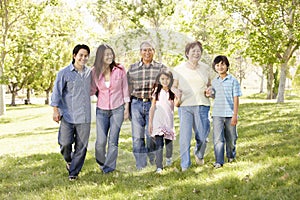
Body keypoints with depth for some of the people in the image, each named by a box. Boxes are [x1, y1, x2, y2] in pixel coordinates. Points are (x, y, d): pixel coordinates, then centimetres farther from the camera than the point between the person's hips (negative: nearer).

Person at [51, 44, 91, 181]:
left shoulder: (90, 73, 11)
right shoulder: (64, 73, -2)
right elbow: (57, 92, -4)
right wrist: (55, 110, -10)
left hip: (84, 117, 3)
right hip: (67, 116, -3)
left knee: (81, 146, 3)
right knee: (65, 143, -9)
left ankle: (74, 172, 16)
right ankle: (69, 161, 23)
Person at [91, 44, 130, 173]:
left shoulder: (120, 70, -5)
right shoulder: (95, 72, -3)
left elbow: (125, 89, 2)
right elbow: (92, 90, 5)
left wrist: (126, 108, 2)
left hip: (117, 109, -1)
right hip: (102, 110, 1)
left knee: (113, 140, -2)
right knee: (101, 140, -3)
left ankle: (109, 166, 11)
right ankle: (101, 162, 24)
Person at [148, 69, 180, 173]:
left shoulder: (172, 92, 4)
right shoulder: (157, 91, 3)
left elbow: (173, 107, -2)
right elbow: (152, 107, 4)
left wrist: (177, 98, -19)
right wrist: (150, 122, 2)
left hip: (169, 120, 2)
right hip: (158, 121, -2)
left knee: (169, 141, 11)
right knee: (159, 144, -10)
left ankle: (168, 158, 42)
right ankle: (159, 167, -11)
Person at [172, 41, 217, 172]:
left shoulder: (206, 68, 11)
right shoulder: (179, 69, 6)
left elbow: (211, 85, 20)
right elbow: (173, 86, 9)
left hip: (202, 105, 2)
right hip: (184, 106, -1)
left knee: (202, 136, 2)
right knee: (185, 136, -9)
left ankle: (199, 154, 35)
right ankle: (185, 165, 0)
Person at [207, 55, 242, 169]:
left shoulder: (233, 81, -5)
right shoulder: (214, 82, 9)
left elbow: (236, 99, -6)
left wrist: (235, 115, -10)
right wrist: (210, 94, -2)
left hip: (230, 114, -2)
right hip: (217, 114, 2)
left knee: (230, 138, 11)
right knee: (218, 138, -6)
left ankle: (231, 155, 34)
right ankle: (219, 161, -5)